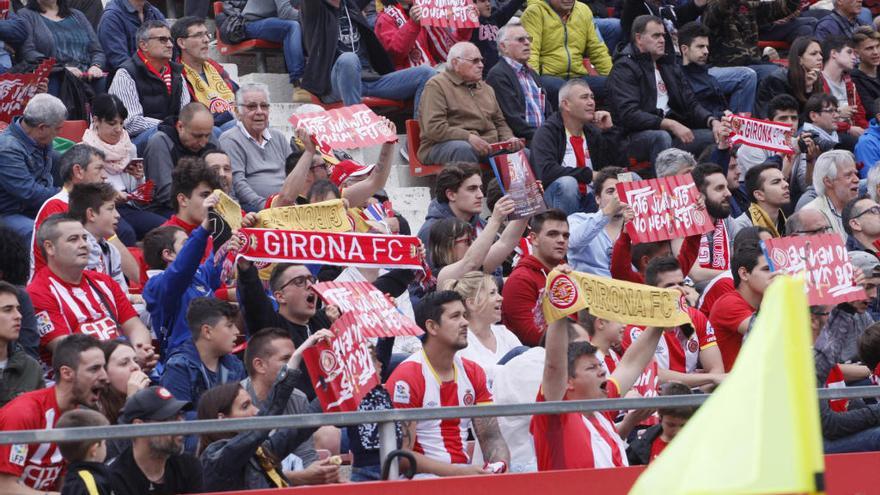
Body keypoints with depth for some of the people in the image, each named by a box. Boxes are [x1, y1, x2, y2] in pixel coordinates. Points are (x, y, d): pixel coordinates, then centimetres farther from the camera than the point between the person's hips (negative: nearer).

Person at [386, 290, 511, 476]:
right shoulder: (406, 378, -11)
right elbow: (401, 455, -15)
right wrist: (458, 472, -21)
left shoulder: (473, 373, 11)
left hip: (465, 471, 7)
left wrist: (499, 466, -11)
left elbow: (491, 437, 12)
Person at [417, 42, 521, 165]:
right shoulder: (437, 85, -1)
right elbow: (433, 128, -13)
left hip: (487, 147, 7)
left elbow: (500, 122, 30)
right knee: (464, 148, -40)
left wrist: (509, 139, 6)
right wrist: (469, 137, -23)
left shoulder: (486, 89, 25)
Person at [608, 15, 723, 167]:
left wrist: (712, 121, -3)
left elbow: (691, 103, 19)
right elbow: (628, 114, -15)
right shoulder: (624, 68, -3)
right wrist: (670, 125, -21)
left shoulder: (669, 65, 23)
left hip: (672, 132, 7)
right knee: (661, 137, -38)